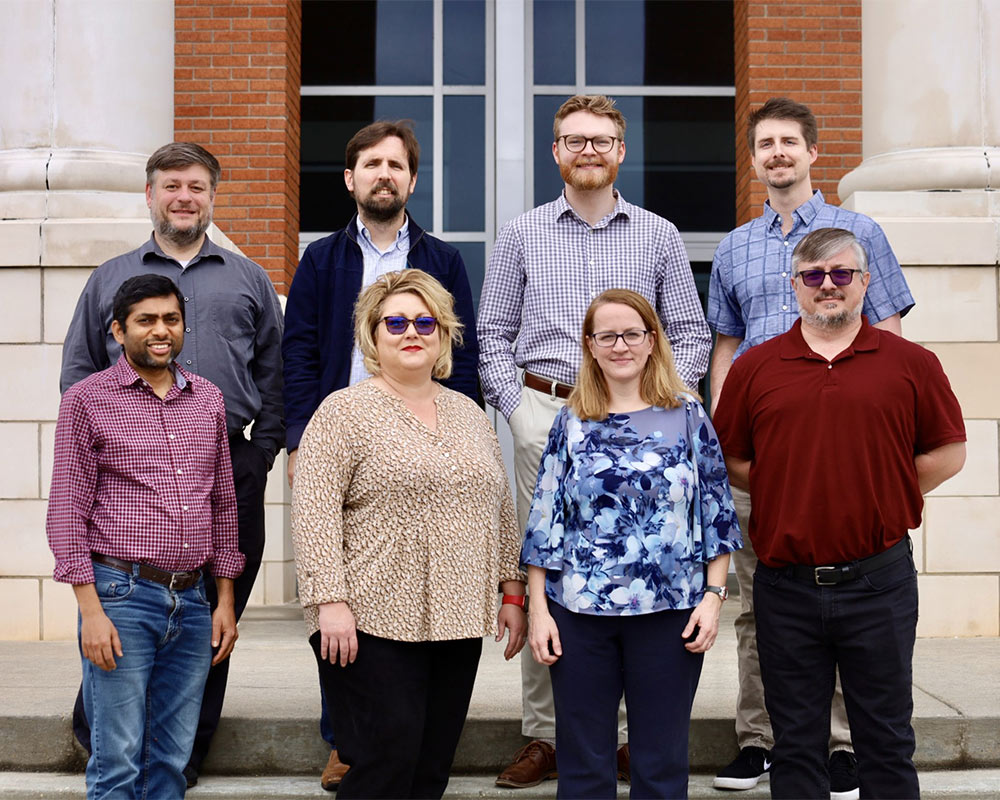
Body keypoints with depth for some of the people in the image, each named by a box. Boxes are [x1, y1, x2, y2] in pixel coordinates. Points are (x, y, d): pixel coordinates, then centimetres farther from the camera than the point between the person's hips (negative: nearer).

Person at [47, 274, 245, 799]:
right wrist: (91, 610, -11)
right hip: (121, 597, -4)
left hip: (193, 599, 4)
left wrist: (225, 598, 12)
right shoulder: (87, 399, -1)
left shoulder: (208, 399, 12)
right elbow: (66, 510, -4)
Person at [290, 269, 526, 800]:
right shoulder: (345, 412, -3)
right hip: (375, 623, -6)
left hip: (458, 622, 6)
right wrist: (330, 601, -17)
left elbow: (500, 509, 19)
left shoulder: (469, 414, 15)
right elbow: (313, 512, -10)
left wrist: (513, 592, 14)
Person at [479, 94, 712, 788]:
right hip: (545, 413, 0)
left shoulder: (658, 237, 11)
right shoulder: (521, 236, 11)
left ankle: (638, 733, 7)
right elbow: (494, 335, 12)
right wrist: (517, 410, -1)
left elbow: (691, 334, 11)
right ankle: (545, 737, 6)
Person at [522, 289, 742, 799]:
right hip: (580, 612, 1)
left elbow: (716, 513, 3)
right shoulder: (571, 423, 5)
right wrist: (538, 609, -1)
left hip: (670, 612, -1)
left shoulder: (688, 417, 3)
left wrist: (713, 595, -5)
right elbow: (544, 521, 4)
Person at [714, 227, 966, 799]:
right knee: (795, 742, 10)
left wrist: (881, 496, 1)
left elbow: (949, 451, 7)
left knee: (887, 740, 9)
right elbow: (730, 459, 11)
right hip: (786, 585, 1)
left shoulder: (911, 364, 2)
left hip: (879, 580, -1)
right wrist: (789, 498, 3)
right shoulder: (755, 368, 5)